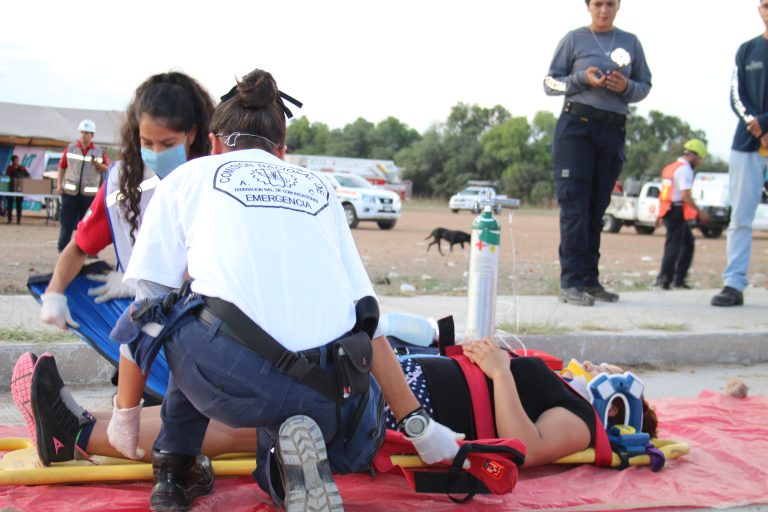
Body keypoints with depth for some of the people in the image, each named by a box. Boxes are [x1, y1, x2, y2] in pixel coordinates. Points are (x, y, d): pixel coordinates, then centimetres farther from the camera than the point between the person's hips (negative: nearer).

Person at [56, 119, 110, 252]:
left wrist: (96, 163, -14)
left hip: (89, 193, 0)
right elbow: (62, 167, 7)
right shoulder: (70, 148, 6)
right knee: (66, 222, 2)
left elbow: (106, 169, 5)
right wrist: (59, 184, 0)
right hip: (70, 192, 0)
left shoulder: (99, 151, 6)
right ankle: (62, 249, 8)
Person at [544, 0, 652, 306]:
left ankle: (590, 279, 10)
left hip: (613, 132, 4)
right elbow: (550, 83, 4)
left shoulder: (631, 42, 13)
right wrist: (583, 79, -13)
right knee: (574, 204, -10)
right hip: (576, 126, -3)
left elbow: (645, 86, 14)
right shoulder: (574, 39, 5)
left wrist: (626, 86, -8)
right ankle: (571, 282, -13)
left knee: (597, 207, 6)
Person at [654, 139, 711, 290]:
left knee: (688, 242, 16)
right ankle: (664, 280, -7)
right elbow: (685, 196, -20)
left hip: (668, 211, 10)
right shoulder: (685, 170, -12)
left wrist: (660, 214, 27)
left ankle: (679, 278, 15)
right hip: (677, 212, -10)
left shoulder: (671, 167, 19)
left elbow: (665, 193, 23)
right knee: (673, 246, -7)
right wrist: (700, 212, -15)